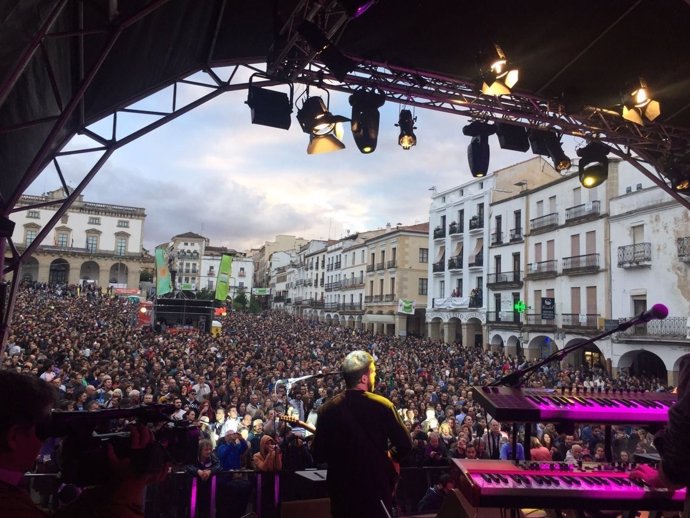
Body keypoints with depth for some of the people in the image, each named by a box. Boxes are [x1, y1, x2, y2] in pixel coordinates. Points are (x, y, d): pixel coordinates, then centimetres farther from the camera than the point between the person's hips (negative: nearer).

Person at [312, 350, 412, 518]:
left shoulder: (327, 409, -7)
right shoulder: (382, 405, -13)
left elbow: (319, 455, -4)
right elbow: (405, 445, -11)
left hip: (341, 486, 3)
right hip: (376, 484, -3)